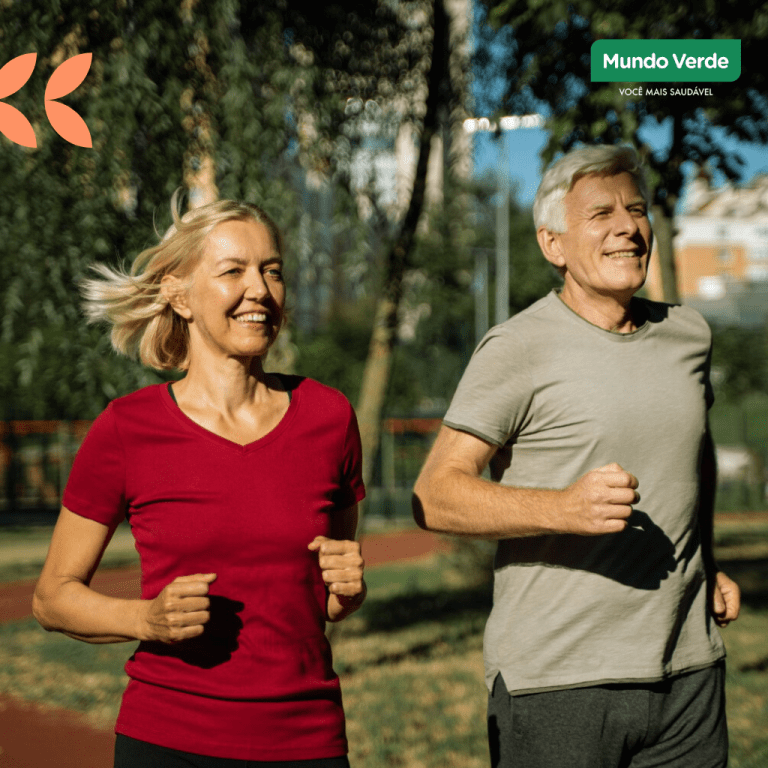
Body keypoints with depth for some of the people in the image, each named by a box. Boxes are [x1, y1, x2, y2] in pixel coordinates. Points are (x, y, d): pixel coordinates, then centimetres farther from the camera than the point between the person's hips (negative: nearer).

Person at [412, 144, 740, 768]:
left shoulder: (688, 335, 10)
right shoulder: (518, 350, -8)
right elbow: (434, 496, -14)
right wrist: (562, 507, -27)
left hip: (688, 670, 5)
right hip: (556, 679, -5)